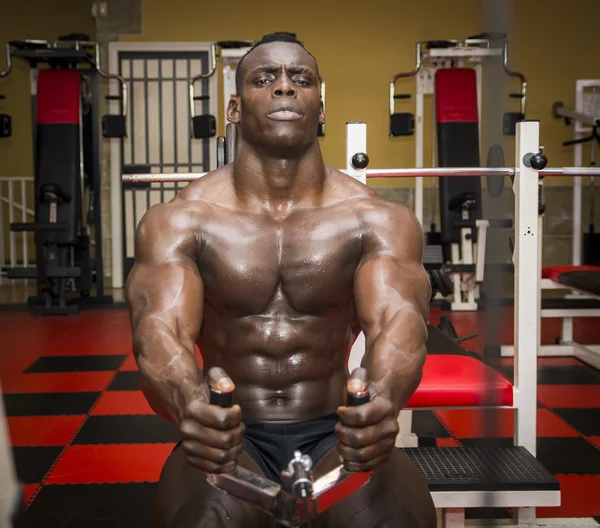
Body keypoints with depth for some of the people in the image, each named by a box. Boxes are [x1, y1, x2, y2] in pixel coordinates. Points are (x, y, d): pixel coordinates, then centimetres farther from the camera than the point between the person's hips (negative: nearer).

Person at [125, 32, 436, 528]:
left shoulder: (379, 220, -2)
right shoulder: (179, 220, -3)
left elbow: (400, 320, -20)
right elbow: (159, 327, -19)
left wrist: (383, 396, -45)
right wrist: (189, 401, -44)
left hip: (334, 433, 1)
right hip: (230, 434, 0)